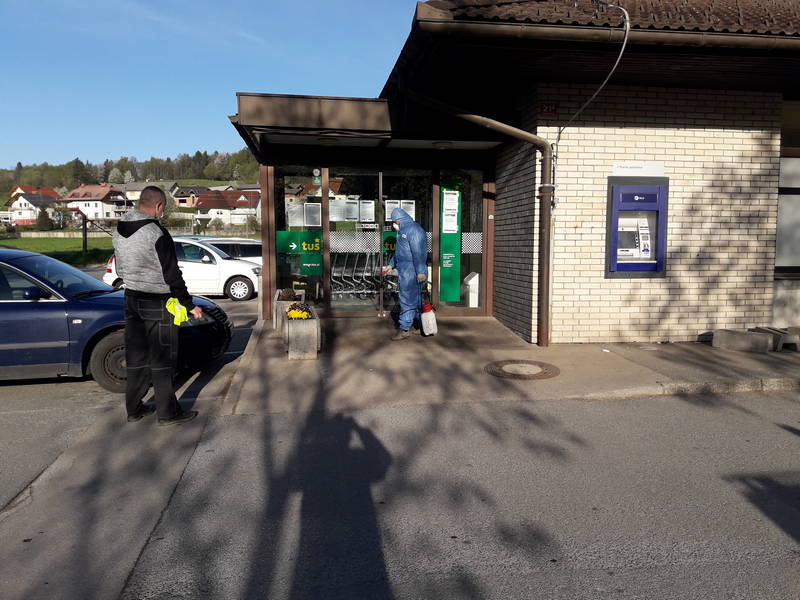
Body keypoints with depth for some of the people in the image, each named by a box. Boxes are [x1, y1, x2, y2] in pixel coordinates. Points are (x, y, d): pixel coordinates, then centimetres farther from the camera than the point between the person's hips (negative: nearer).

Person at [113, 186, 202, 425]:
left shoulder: (119, 231, 7)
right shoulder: (157, 233, -18)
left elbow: (121, 269, 15)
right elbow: (172, 275, -17)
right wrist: (189, 305, -10)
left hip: (131, 299, 8)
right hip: (157, 303, -7)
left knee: (136, 356, 15)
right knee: (162, 358, 1)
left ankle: (134, 408, 24)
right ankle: (168, 412, 8)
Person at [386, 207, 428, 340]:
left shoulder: (413, 229, -15)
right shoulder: (403, 231, 19)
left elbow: (419, 253, -22)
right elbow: (399, 251, 30)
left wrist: (421, 272, -26)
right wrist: (391, 265, 34)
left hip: (412, 273, -10)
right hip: (404, 272, 10)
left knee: (407, 300, -6)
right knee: (415, 298, 16)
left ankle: (405, 328, -1)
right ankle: (418, 324, 25)